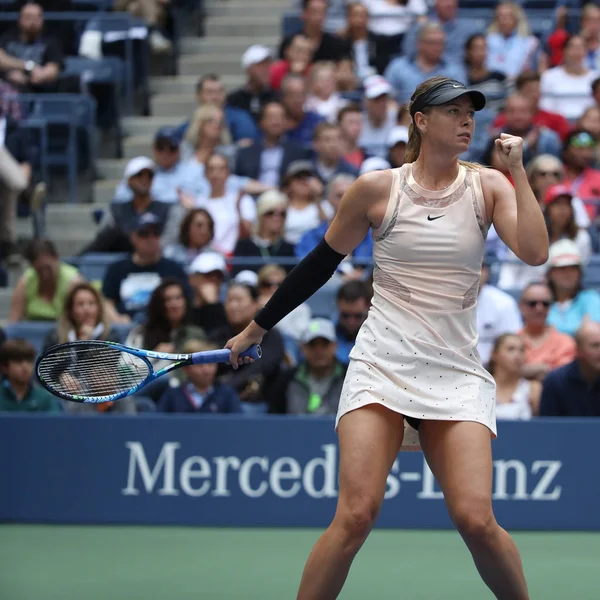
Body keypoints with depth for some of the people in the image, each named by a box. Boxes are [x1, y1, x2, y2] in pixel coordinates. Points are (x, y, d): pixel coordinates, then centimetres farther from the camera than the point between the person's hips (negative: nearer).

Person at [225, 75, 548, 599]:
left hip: (455, 372, 1)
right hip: (382, 364, -1)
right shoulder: (378, 189, 1)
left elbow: (534, 252, -12)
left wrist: (518, 168, -11)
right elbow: (320, 264, 12)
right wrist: (256, 329, 18)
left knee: (476, 521, -13)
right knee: (356, 515, -17)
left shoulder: (487, 186, 4)